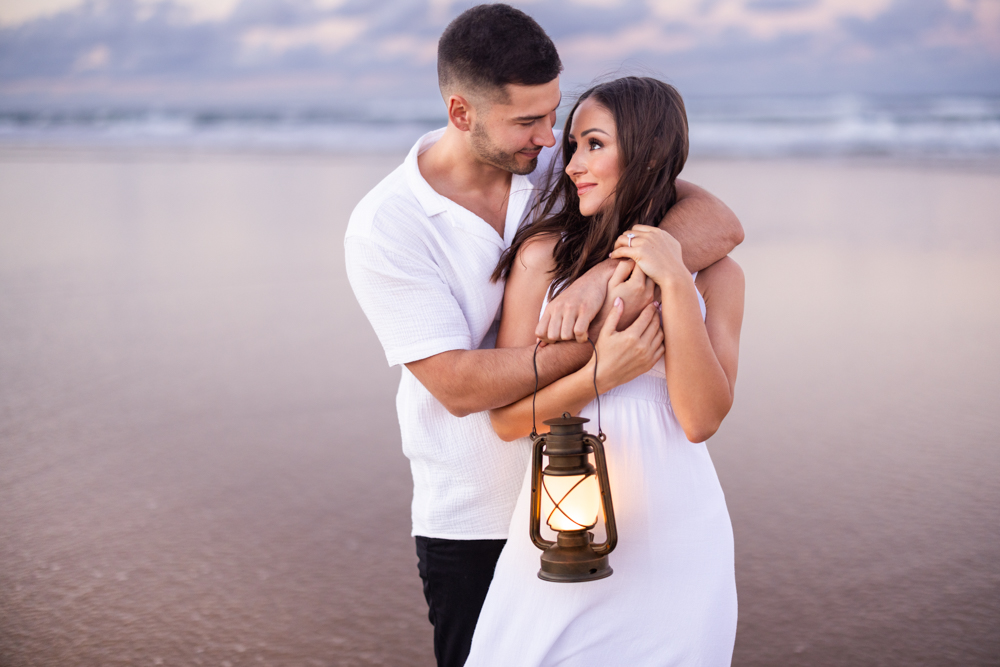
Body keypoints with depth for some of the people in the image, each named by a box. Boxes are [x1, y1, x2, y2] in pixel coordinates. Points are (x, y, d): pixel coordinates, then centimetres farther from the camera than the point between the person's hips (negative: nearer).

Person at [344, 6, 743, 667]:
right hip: (472, 527, -2)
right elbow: (459, 386, -20)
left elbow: (719, 224, -14)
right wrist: (601, 338, -30)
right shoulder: (382, 230, -14)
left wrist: (604, 274, -31)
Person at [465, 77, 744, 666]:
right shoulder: (543, 254, -2)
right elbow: (507, 417, -3)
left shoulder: (716, 274, 1)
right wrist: (597, 377, -19)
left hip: (675, 540, 1)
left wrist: (674, 285, -15)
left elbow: (701, 420, -10)